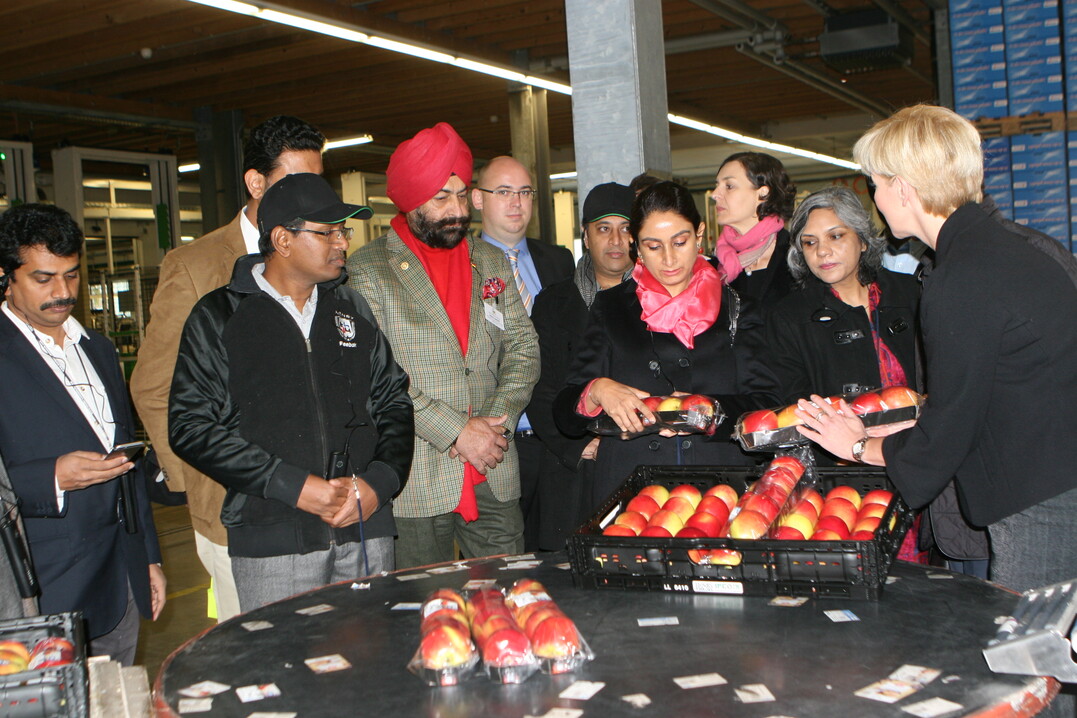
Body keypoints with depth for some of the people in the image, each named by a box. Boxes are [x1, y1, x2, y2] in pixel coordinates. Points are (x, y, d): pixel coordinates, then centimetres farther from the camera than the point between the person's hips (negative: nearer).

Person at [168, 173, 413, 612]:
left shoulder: (352, 308, 13)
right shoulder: (218, 317, 0)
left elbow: (394, 401, 14)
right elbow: (191, 427, -7)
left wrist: (380, 481, -4)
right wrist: (292, 486, -13)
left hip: (366, 531, 4)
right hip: (272, 542, -3)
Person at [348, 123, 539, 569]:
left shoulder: (491, 264, 14)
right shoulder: (368, 270, -3)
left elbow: (524, 348, 11)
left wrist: (496, 423, -5)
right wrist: (457, 431, -14)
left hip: (495, 478, 4)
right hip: (416, 481, -4)